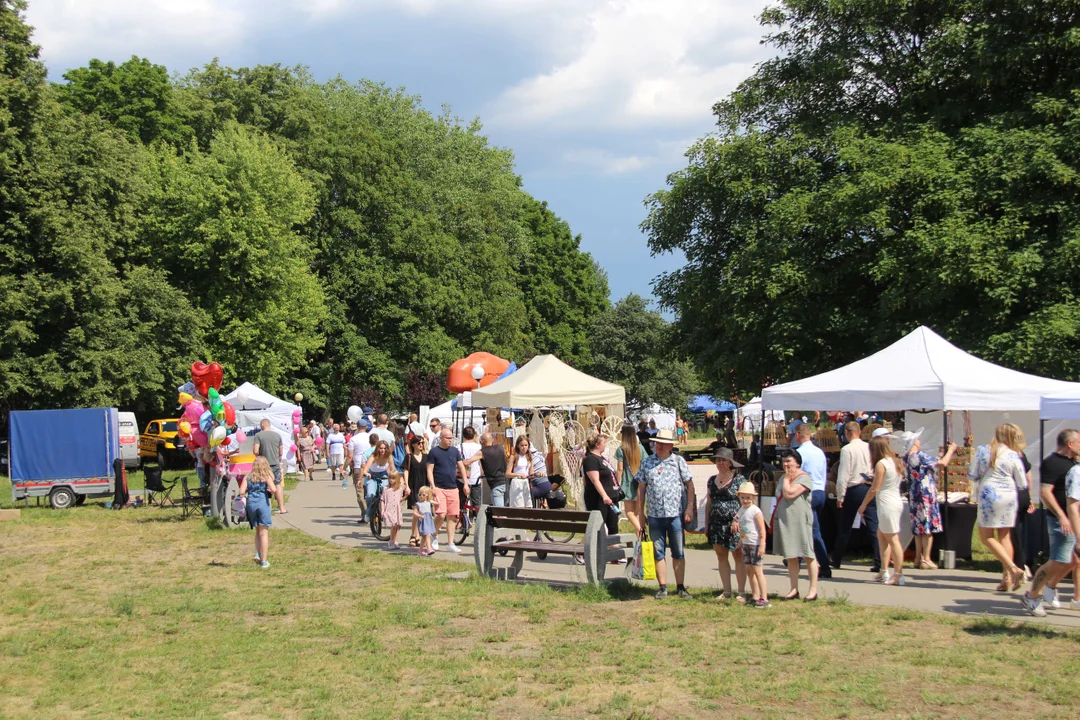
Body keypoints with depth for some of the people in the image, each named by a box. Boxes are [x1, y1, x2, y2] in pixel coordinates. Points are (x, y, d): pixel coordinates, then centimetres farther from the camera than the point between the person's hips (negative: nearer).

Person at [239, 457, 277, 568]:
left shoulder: (247, 477, 8)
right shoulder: (266, 476, 0)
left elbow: (241, 492, -1)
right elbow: (274, 489, -13)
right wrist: (270, 491, 9)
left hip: (251, 504, 3)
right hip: (263, 503, -3)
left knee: (258, 531, 20)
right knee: (264, 533, 1)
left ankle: (258, 554, 4)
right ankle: (264, 560, 0)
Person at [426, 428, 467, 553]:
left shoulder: (455, 451, 11)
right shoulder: (434, 452, -1)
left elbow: (461, 467, 14)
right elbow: (429, 470, -2)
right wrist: (433, 486, -12)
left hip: (453, 488, 5)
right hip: (439, 488, -5)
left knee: (452, 516, 3)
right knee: (441, 514, -16)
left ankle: (450, 543, 9)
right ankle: (435, 536, 10)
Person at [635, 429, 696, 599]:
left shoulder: (678, 461, 3)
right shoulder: (646, 463, 7)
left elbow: (690, 485, 4)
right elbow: (641, 488, 10)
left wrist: (689, 508, -4)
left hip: (675, 514, -1)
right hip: (654, 515, 1)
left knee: (678, 553, 5)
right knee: (658, 552, 5)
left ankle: (680, 587, 11)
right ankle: (662, 587, 11)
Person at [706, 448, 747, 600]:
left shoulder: (739, 479, -3)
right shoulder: (712, 480, 14)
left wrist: (737, 519, -18)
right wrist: (706, 523, 14)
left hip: (734, 524, -6)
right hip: (716, 524, 6)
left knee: (738, 556, -1)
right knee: (721, 557, 6)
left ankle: (741, 592, 2)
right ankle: (726, 591, 12)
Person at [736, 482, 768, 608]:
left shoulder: (755, 511, -14)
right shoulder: (741, 510, 11)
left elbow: (762, 530, -16)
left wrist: (762, 545, -21)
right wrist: (740, 544, 21)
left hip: (755, 544, -8)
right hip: (746, 544, 8)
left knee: (757, 571, -8)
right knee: (749, 571, 11)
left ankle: (764, 598, -6)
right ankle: (755, 596, 19)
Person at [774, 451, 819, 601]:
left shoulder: (804, 478, -10)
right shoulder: (784, 478, 16)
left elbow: (789, 494, -21)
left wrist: (787, 479, -9)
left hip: (800, 521, -8)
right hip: (785, 521, 8)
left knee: (808, 555, -2)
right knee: (790, 556, 8)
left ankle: (813, 590, 1)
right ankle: (794, 589, 13)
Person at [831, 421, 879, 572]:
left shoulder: (847, 449, -10)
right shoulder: (870, 447, 1)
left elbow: (843, 475, -12)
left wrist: (840, 497, -5)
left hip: (853, 490, -3)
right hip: (870, 489, 3)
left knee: (845, 528, 11)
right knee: (874, 527, 0)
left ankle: (836, 560, 25)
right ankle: (879, 563, -9)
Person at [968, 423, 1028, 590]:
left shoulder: (982, 451, -5)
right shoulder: (1013, 456, -5)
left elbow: (972, 475, 0)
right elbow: (1022, 484, 1)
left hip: (989, 495, -2)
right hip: (1009, 496, 3)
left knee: (986, 537, 4)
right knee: (1004, 536, 13)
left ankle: (1013, 568, -12)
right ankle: (1008, 577, 8)